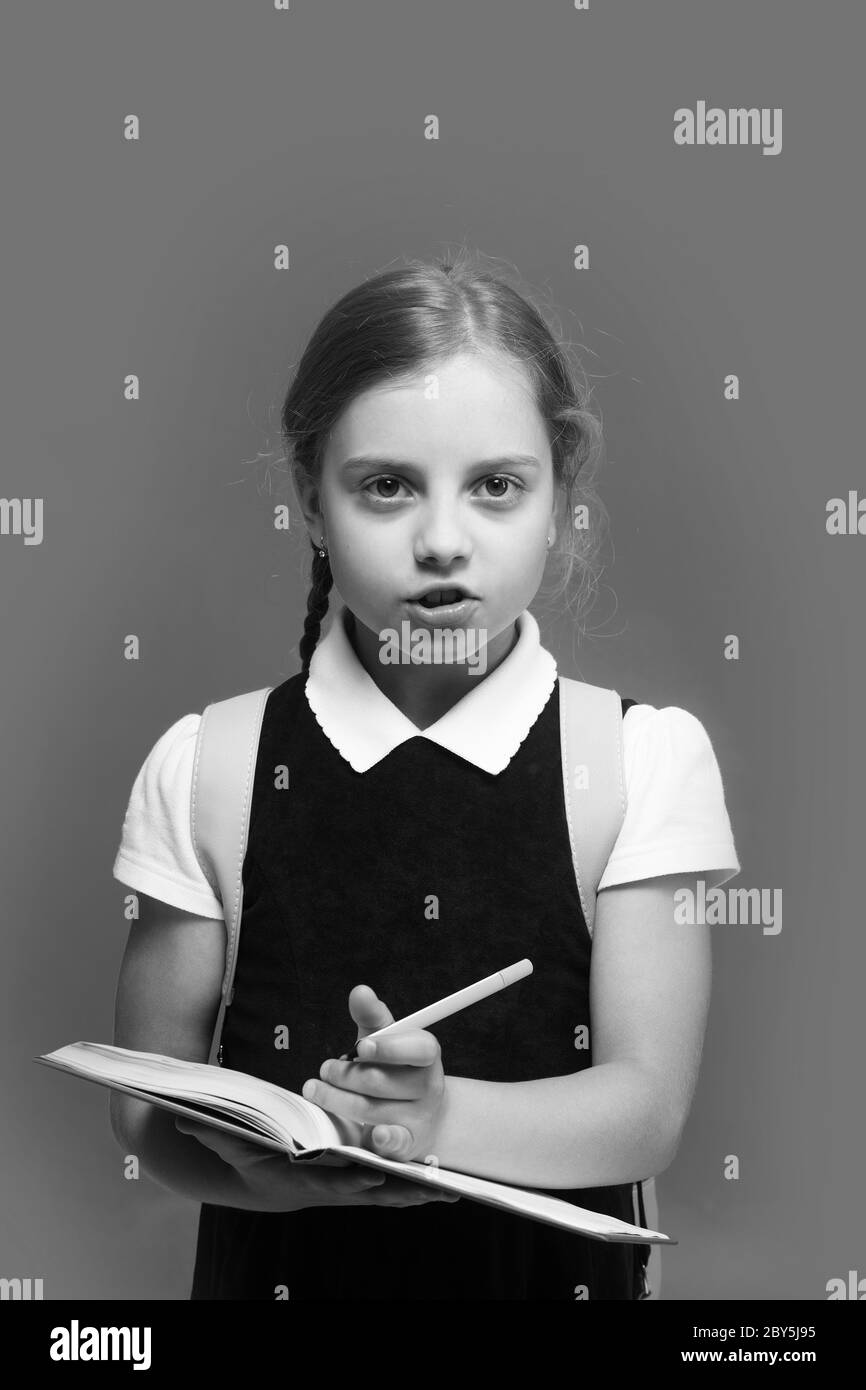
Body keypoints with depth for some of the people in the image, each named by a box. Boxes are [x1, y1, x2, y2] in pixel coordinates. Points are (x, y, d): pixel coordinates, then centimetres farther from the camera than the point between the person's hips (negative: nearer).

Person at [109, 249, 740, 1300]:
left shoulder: (648, 759, -9)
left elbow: (647, 1106, -13)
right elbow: (146, 1102, -3)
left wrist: (439, 1118, -30)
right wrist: (257, 1167, -24)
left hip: (555, 1262, 0)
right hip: (283, 1262, 0)